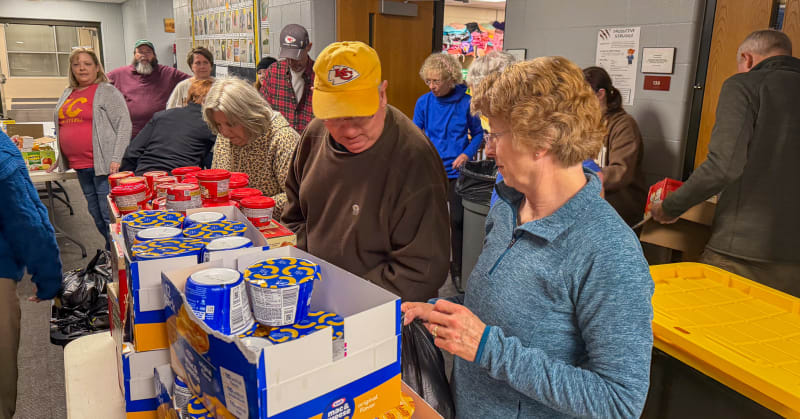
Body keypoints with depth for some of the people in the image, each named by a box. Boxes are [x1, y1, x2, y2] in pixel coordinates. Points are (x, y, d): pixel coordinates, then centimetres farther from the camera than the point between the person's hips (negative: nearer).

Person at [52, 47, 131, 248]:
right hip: (80, 165, 8)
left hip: (103, 164, -8)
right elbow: (63, 127, 26)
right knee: (96, 214, 14)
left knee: (109, 216, -6)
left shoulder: (107, 92, -5)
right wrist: (61, 160, 22)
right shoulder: (67, 94, 17)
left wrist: (116, 159, -18)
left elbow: (124, 125, -11)